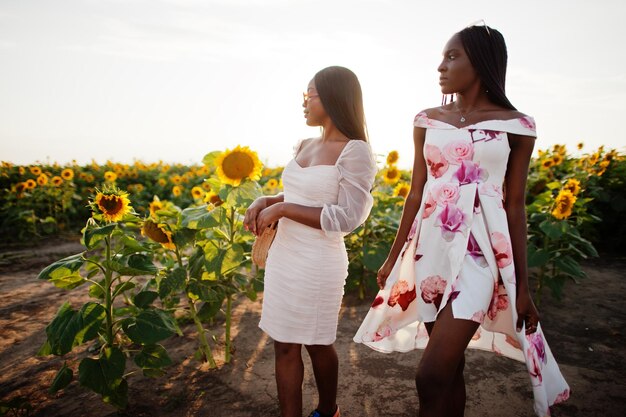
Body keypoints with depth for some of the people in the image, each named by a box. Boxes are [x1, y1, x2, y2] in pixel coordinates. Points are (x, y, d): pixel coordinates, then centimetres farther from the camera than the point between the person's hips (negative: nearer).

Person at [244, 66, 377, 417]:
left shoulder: (356, 152, -14)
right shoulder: (305, 147, 8)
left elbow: (347, 219, -20)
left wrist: (281, 209, -19)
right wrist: (263, 202, 0)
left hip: (317, 265, -6)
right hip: (283, 259, 7)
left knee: (318, 344, 16)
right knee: (284, 346, 13)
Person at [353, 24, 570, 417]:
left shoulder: (515, 124, 0)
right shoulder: (428, 120, 8)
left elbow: (515, 206, 0)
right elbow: (416, 193, 10)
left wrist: (523, 285, 1)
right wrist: (394, 257, 11)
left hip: (479, 251, -3)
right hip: (430, 247, 4)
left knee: (431, 375, -11)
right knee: (450, 367, 13)